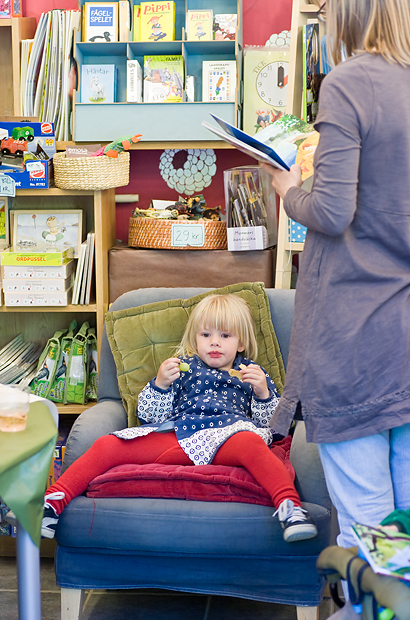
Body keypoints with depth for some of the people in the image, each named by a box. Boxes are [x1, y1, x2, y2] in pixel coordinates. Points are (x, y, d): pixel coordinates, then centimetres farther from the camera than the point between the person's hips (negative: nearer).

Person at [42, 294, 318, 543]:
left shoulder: (251, 373, 26)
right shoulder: (184, 368, 28)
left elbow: (273, 424, 18)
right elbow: (149, 415, 20)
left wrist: (263, 393, 0)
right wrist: (160, 385, 2)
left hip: (227, 433, -2)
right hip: (174, 432, 2)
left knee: (250, 443, -40)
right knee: (107, 445, -17)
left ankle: (289, 507, -57)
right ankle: (52, 504, -23)